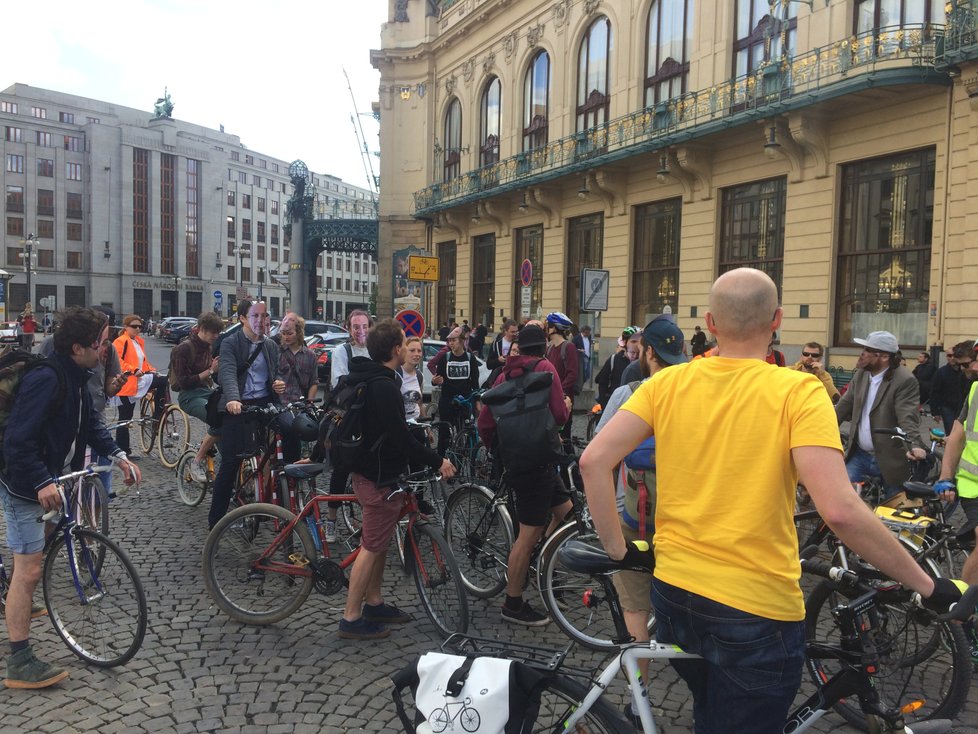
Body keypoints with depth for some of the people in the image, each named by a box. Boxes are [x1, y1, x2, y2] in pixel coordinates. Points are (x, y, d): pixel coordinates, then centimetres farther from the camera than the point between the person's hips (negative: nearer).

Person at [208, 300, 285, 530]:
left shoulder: (271, 346, 15)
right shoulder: (230, 343, -2)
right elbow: (227, 373, -18)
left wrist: (278, 385, 0)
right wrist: (232, 399, -37)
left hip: (264, 404, 4)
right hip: (238, 407, -4)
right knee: (230, 462, -5)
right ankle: (215, 520, 9)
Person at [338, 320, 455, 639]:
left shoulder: (363, 379, 8)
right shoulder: (385, 387, -24)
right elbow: (401, 439, -26)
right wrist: (437, 462, -18)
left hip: (366, 468, 10)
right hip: (380, 476, -10)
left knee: (379, 541, 20)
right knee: (372, 547, -1)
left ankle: (374, 603, 32)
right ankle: (351, 619, 8)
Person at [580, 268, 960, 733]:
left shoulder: (668, 383, -3)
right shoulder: (798, 392, -14)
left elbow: (593, 461, -10)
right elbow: (839, 510, -23)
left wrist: (617, 549, 0)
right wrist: (927, 586, -11)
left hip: (674, 590, 4)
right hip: (757, 608, -4)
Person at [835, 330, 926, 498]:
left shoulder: (905, 380, -15)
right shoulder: (860, 375, 7)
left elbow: (908, 417, -24)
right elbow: (844, 405, 12)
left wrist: (914, 445, -39)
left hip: (890, 460, -6)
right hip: (859, 455, 6)